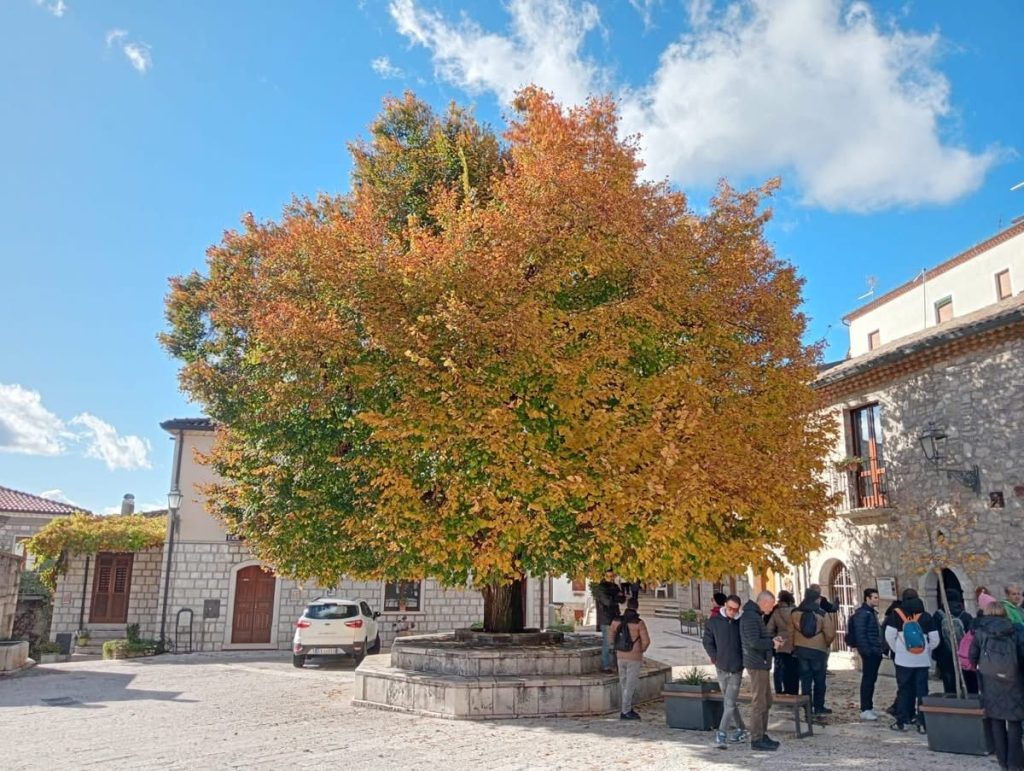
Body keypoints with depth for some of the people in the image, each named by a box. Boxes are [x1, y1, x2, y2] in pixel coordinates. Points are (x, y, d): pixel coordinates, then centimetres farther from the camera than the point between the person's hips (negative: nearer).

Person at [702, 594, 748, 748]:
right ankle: (741, 729, 29)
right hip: (721, 668, 3)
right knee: (729, 701, 14)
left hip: (736, 669, -3)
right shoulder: (714, 622, -1)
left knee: (729, 703, -8)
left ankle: (721, 734, -8)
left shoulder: (742, 623, -5)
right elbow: (707, 641, 7)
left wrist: (744, 659, -4)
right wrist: (715, 657, -1)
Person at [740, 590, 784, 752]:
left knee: (766, 702, 17)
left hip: (762, 664, 10)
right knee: (758, 703, -4)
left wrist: (772, 640, 7)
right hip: (757, 665, -10)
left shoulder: (756, 616, 16)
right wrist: (773, 644, -9)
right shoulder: (750, 617, -18)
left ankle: (762, 735, 26)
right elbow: (754, 643, -24)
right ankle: (756, 740, 2)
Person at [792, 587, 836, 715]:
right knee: (819, 680, 10)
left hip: (800, 649, 3)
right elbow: (829, 635, -10)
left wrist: (794, 647, 14)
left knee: (805, 679, 7)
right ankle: (819, 707, 13)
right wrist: (827, 644, 11)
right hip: (818, 650, -3)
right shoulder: (823, 614, -10)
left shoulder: (795, 613, 0)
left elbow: (791, 632, 2)